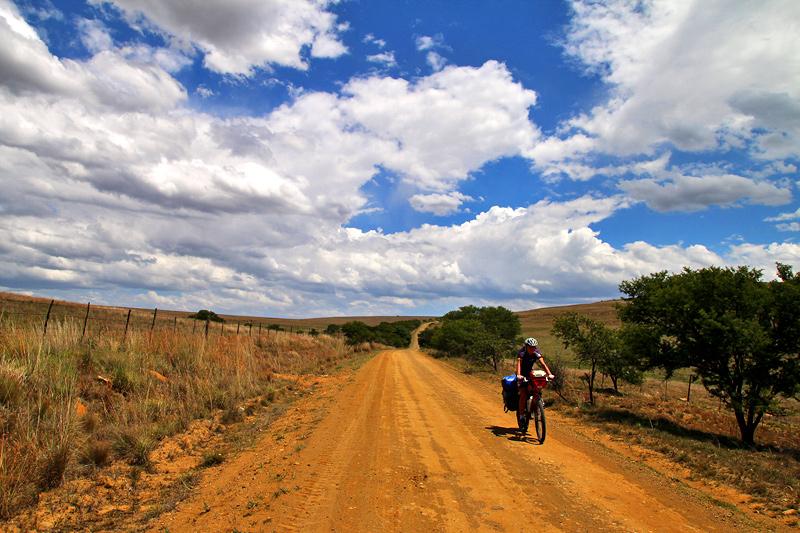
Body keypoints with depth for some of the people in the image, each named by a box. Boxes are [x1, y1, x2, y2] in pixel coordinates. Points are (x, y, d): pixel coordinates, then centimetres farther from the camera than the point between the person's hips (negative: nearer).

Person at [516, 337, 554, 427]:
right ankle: (521, 415, -9)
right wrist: (518, 375, -55)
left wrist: (549, 374, -39)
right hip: (522, 374, -4)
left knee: (531, 388, -20)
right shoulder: (521, 353, -23)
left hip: (530, 373, 4)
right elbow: (518, 363, -38)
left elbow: (543, 363, -24)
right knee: (523, 394, -18)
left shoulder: (536, 354, -13)